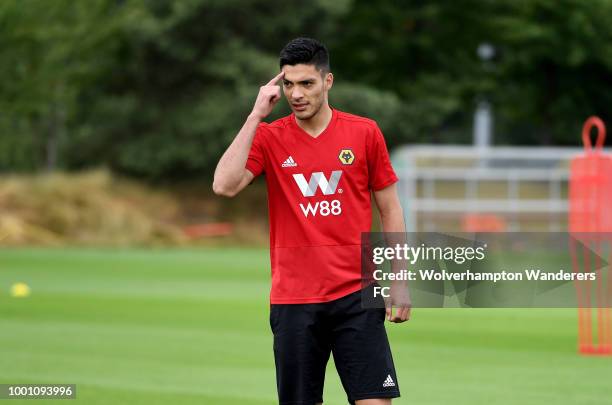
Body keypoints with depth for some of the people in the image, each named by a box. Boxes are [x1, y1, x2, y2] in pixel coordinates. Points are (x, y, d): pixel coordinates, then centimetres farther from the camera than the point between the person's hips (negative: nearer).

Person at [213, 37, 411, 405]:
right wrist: (256, 116, -12)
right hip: (293, 301, 0)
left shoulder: (365, 133, 2)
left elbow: (390, 208, 9)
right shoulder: (268, 138, 2)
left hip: (356, 295, 0)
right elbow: (224, 185, -15)